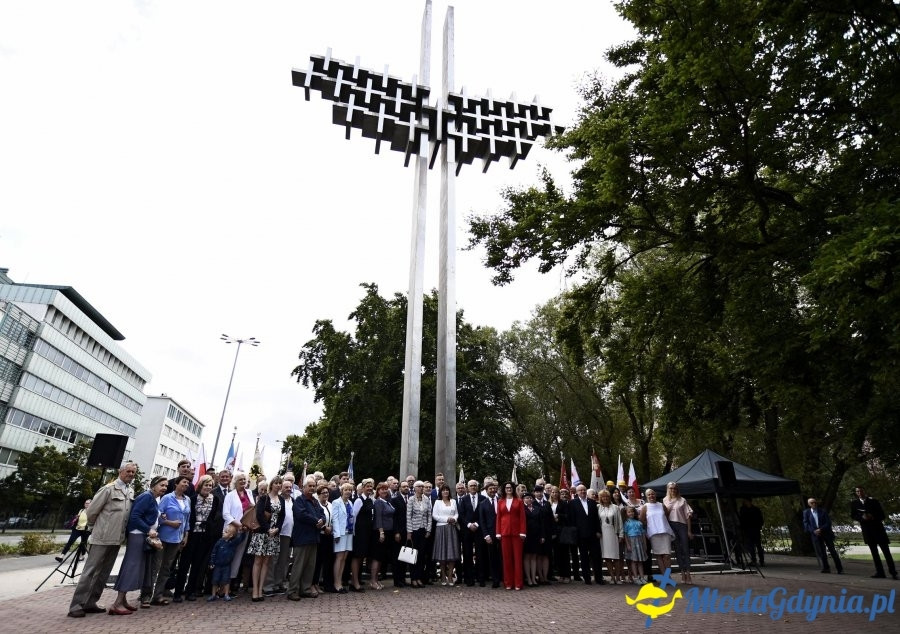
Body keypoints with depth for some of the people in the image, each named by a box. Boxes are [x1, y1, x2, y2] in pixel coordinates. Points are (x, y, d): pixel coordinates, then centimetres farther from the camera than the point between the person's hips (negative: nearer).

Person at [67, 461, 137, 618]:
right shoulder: (108, 489, -12)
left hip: (117, 539, 7)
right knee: (90, 571, -2)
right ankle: (76, 605, 6)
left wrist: (121, 531, 11)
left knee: (103, 573, 12)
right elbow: (92, 511, -7)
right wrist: (96, 527, 6)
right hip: (103, 537, -7)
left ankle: (90, 603, 21)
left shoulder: (131, 492, 8)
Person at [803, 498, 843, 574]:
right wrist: (813, 531, -12)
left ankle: (839, 569, 10)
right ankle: (826, 568, 4)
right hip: (815, 534, 0)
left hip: (826, 533, 0)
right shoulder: (806, 512, 8)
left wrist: (821, 529, -14)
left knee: (832, 550, 2)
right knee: (820, 552, -3)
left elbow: (828, 523, -1)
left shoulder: (823, 511, 6)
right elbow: (806, 524, 3)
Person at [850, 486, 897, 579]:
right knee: (874, 551, 3)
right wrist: (862, 517, -13)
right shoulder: (854, 503, 6)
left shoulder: (874, 501, 3)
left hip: (878, 528, -1)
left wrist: (873, 517, -16)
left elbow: (882, 514, 2)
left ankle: (893, 572, 3)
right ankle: (880, 572, 4)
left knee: (886, 550, -2)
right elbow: (853, 515, 5)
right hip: (867, 530, 1)